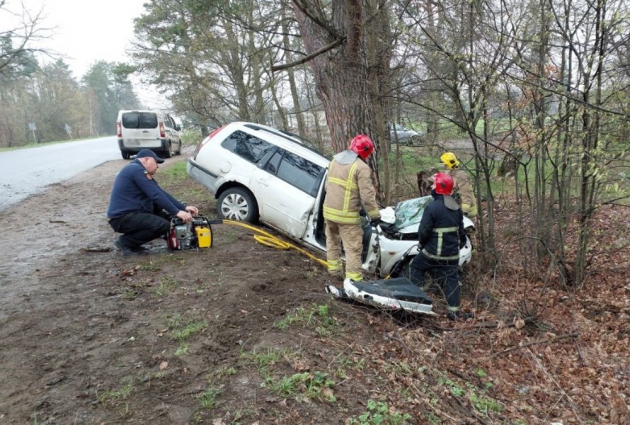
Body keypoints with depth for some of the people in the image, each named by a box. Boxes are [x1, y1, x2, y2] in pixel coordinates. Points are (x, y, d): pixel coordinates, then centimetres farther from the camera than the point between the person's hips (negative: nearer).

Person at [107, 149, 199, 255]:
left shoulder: (140, 171, 17)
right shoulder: (137, 170, -14)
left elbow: (161, 193, 13)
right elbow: (156, 195, -20)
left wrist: (183, 207, 6)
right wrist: (176, 212, -18)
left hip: (129, 214, 11)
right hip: (122, 218, -11)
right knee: (163, 225, -22)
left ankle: (132, 237, 12)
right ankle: (126, 242, -5)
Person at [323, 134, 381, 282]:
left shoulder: (335, 160, 9)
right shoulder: (361, 167, -15)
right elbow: (367, 195, -17)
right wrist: (375, 215, -7)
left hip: (329, 210, 8)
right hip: (346, 215, -7)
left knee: (332, 240, 25)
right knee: (353, 248, 0)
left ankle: (334, 268, 39)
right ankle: (354, 279, 2)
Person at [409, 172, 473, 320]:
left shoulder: (432, 207, -17)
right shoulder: (457, 208, 7)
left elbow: (423, 231, -16)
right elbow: (461, 231, 15)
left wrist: (422, 244, 1)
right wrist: (458, 245, 27)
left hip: (434, 252, -6)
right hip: (452, 254, 6)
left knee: (416, 265, 16)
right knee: (451, 279, 11)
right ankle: (453, 311, 10)